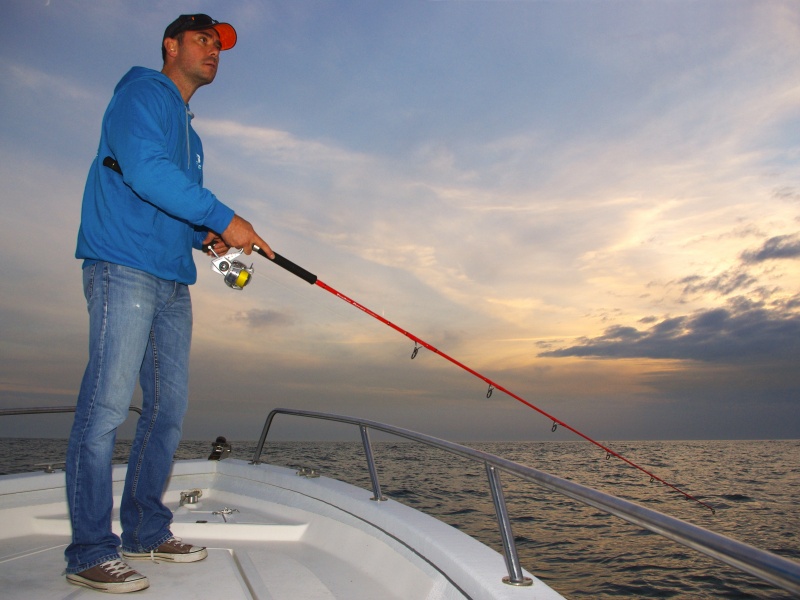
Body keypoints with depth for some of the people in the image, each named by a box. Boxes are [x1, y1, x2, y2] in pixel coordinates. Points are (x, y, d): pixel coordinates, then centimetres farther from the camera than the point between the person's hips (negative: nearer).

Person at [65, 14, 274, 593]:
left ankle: (146, 530, 17)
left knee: (169, 408, 7)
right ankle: (91, 551, -2)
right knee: (107, 405, -10)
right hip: (124, 268, -9)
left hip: (173, 282, 9)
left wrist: (206, 235, 9)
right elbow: (144, 169, -17)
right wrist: (224, 218, -18)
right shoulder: (140, 91, 1)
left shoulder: (190, 133, 27)